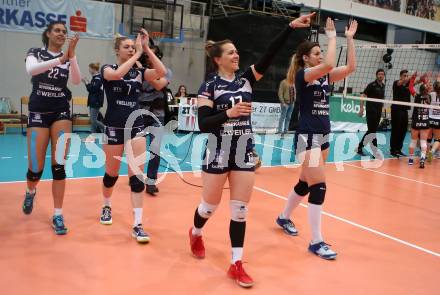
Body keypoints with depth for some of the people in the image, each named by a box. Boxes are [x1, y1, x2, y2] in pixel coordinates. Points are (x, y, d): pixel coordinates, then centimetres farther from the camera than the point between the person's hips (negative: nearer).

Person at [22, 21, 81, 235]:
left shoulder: (68, 58, 7)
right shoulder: (35, 53, 1)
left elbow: (76, 80, -12)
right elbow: (31, 70, -23)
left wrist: (71, 56, -25)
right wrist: (60, 59, -33)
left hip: (61, 113, 2)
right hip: (38, 114, -1)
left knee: (59, 165, -6)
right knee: (36, 168, -2)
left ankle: (58, 215, 1)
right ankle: (30, 192, 34)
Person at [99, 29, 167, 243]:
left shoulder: (139, 72, 6)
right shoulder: (107, 69, -2)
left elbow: (162, 72, -12)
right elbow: (116, 74, -28)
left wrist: (146, 49, -13)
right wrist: (137, 54, -21)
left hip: (136, 126, 2)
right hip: (114, 127, -2)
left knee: (137, 174, -6)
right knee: (112, 173, 12)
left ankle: (137, 225, -4)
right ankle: (107, 206, 42)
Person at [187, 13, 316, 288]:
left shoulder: (246, 78, 5)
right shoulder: (210, 85, -6)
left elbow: (270, 54, -5)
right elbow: (203, 124, -13)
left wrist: (291, 27, -12)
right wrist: (229, 113, -25)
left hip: (245, 153, 3)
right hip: (218, 153, -3)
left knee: (240, 210, 4)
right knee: (210, 206, 12)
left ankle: (236, 264, 14)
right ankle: (195, 234, 45)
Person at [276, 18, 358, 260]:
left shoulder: (324, 76, 11)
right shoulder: (302, 74, -12)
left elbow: (350, 67, 4)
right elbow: (329, 64, -28)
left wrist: (349, 38, 2)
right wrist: (332, 36, -15)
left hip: (323, 137, 9)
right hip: (307, 138, -9)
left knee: (306, 183, 17)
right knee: (319, 187, -11)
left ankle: (284, 217, 38)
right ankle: (316, 242, -2)